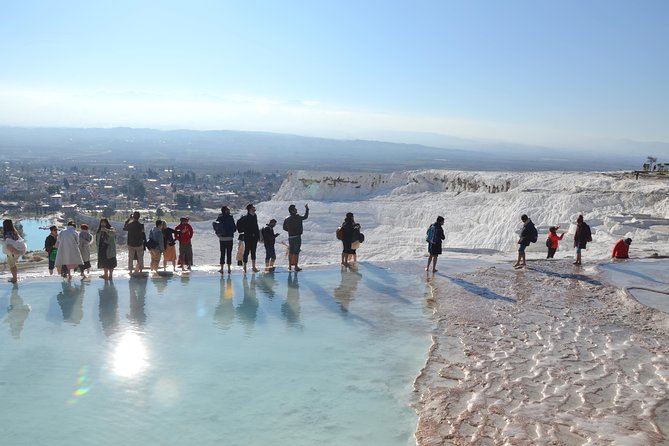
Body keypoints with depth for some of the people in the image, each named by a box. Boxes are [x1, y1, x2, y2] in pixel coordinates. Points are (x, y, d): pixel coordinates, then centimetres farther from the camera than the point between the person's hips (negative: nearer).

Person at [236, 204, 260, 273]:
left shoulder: (254, 216, 10)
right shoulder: (245, 217, -13)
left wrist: (258, 235, 11)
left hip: (254, 237, 7)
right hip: (248, 237, -7)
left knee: (253, 252, 11)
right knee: (247, 251, -1)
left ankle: (253, 267, 17)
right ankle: (244, 267, 7)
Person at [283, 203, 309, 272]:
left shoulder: (287, 219, 5)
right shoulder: (297, 217, -12)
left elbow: (284, 228, 11)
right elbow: (305, 217, 1)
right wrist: (307, 209, 12)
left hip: (290, 237, 6)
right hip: (297, 237, -6)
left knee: (290, 252, 13)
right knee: (296, 252, -3)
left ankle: (290, 266, 17)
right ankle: (296, 266, -1)